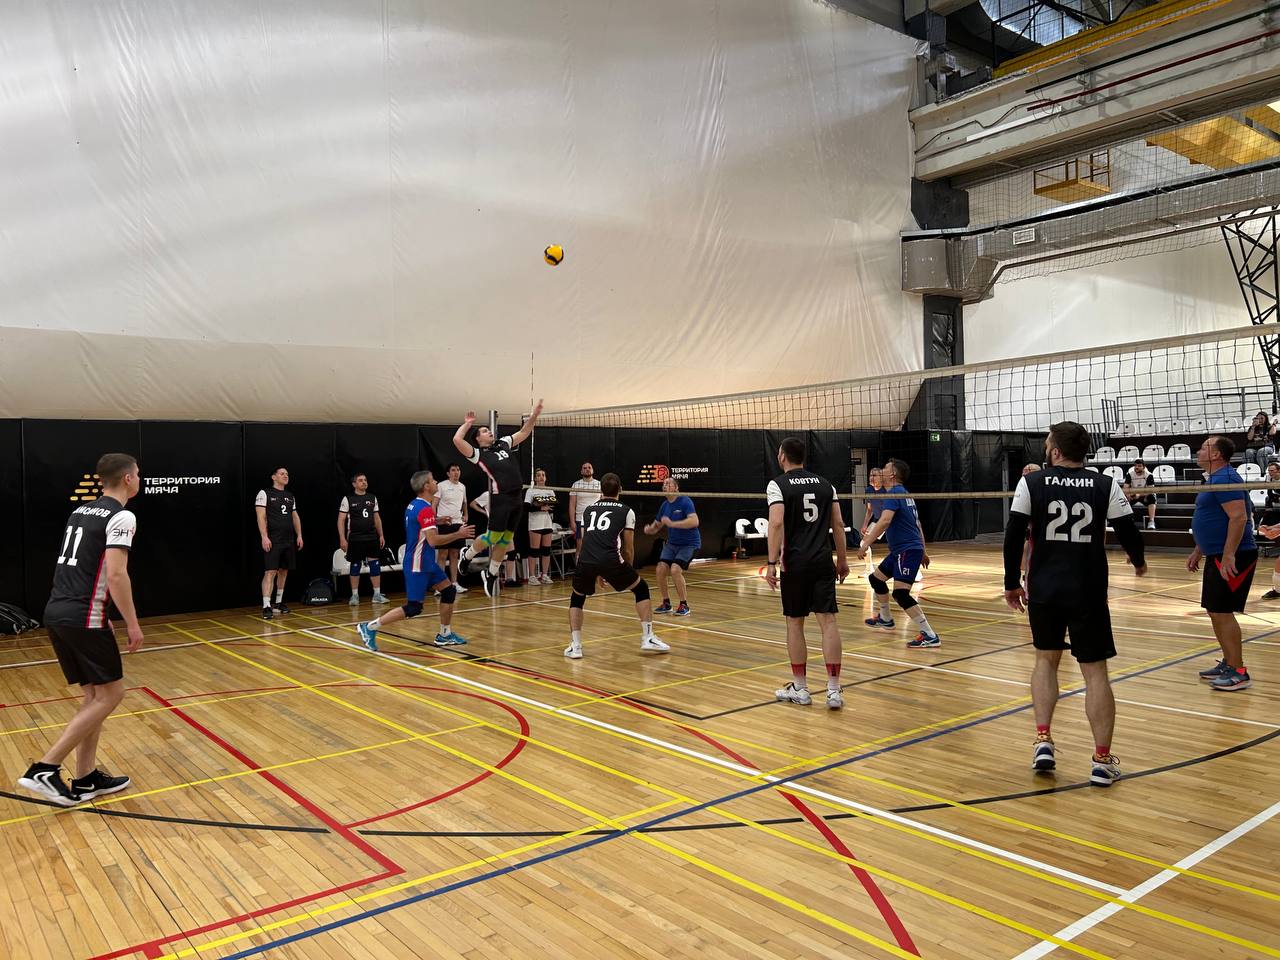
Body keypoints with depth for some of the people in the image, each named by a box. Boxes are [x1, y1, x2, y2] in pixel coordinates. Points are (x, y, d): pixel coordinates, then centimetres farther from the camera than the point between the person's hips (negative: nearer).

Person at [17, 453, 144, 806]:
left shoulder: (81, 511, 17)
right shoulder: (121, 517, -10)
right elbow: (116, 574, -19)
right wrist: (133, 624, -13)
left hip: (57, 613, 9)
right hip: (83, 619, -9)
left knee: (93, 695, 15)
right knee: (110, 694, 1)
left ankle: (86, 779, 18)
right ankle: (45, 768, -3)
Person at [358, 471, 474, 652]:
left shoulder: (413, 505, 9)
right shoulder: (425, 509, -20)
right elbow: (433, 540, -25)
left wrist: (436, 522, 19)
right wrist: (458, 534, -16)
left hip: (427, 562, 10)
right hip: (417, 566, -10)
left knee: (449, 591, 11)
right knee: (413, 608, -7)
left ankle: (444, 635, 18)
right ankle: (370, 627, 0)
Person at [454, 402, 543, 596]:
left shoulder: (503, 444, 16)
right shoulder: (478, 454, -2)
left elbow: (524, 432, 21)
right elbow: (457, 439, -16)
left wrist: (534, 414, 8)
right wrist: (467, 424, -1)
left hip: (517, 498, 6)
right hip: (500, 499, -6)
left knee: (506, 539, 9)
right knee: (493, 537, -3)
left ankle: (491, 574, 23)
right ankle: (467, 556, 25)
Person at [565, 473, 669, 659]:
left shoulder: (588, 510, 27)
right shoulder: (626, 512, 17)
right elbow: (628, 548, 16)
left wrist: (597, 573, 43)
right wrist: (627, 572, 34)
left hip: (585, 560, 3)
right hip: (611, 560, -2)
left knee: (577, 598, 29)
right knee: (641, 588, 21)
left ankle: (575, 646, 18)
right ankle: (648, 639, 17)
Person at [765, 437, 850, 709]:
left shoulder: (778, 485, -3)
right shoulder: (825, 484, 11)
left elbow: (776, 523, -15)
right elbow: (838, 524, 9)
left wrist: (771, 563, -14)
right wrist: (843, 560, 16)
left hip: (795, 563, -3)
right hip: (823, 562, 3)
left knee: (795, 623, 8)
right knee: (828, 621, 1)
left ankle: (800, 688, 16)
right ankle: (834, 690, -1)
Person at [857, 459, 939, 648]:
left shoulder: (894, 494, -14)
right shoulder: (904, 494, 17)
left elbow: (885, 521, -30)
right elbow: (917, 523, 23)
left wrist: (865, 544, -30)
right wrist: (922, 551, 28)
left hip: (908, 550, -11)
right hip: (900, 550, 11)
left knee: (900, 593, -18)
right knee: (876, 578, 23)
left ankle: (930, 636, -19)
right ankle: (885, 618, 42)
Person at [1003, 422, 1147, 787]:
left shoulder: (1031, 483, -3)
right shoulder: (1105, 486, -2)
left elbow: (1014, 536, -3)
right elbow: (1128, 532, 2)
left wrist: (1012, 583, 7)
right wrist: (1138, 561, 25)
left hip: (1044, 590, 1)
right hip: (1089, 593, 0)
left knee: (1046, 660, 19)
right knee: (1095, 671, 7)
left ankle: (1043, 742, 12)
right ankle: (1103, 760, 8)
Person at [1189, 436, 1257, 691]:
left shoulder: (1225, 479, -16)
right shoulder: (1215, 479, 17)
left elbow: (1238, 517, -25)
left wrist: (1228, 556, -27)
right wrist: (1198, 551, 25)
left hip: (1232, 558, -10)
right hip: (1217, 556, 10)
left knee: (1222, 612, -8)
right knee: (1215, 611, 14)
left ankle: (1238, 672, -1)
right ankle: (1228, 663, 24)